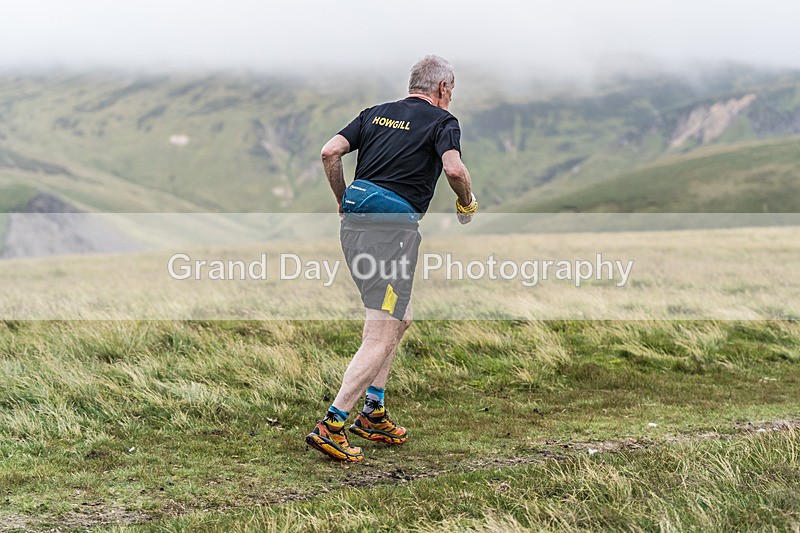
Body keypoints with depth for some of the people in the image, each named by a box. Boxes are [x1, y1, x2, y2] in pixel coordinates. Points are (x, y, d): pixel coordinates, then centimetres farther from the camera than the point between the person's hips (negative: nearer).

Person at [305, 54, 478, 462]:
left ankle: (373, 413, 23)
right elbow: (454, 169, -16)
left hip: (354, 221, 8)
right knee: (381, 337, -6)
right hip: (393, 225, -8)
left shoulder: (376, 114, 18)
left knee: (401, 318, 23)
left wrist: (343, 201, 18)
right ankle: (331, 425, -13)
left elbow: (330, 152, 7)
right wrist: (468, 203, 3)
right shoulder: (442, 121, 2)